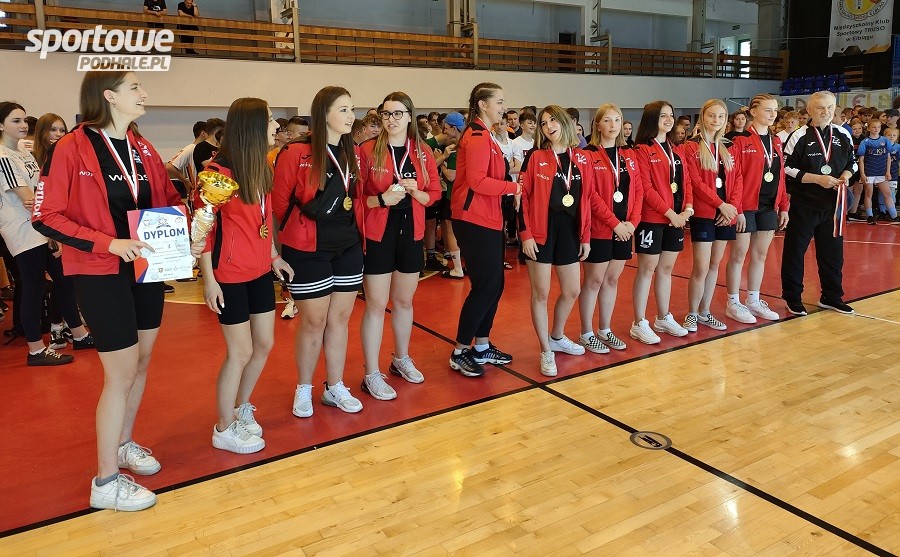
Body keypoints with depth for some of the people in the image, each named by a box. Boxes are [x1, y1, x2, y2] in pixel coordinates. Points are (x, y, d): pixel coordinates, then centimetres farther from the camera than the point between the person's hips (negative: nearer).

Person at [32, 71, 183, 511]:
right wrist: (109, 244, -23)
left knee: (142, 361, 15)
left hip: (147, 268, 7)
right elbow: (45, 217, -13)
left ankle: (124, 443, 37)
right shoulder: (71, 149, -11)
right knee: (121, 372, -3)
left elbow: (168, 200, 16)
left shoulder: (143, 149, 8)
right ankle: (105, 482, 13)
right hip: (102, 274, -6)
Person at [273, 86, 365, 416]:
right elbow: (279, 201, -6)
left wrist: (354, 228, 8)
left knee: (340, 318, 12)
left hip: (348, 248, 6)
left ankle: (335, 388, 26)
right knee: (313, 321, 4)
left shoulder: (352, 152, 7)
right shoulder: (297, 153, -12)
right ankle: (304, 390, 24)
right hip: (308, 251, -5)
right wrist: (300, 229, 4)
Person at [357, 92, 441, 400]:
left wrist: (415, 191, -12)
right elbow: (355, 195, -6)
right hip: (377, 235, -4)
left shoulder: (423, 152, 5)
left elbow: (434, 194, 7)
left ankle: (401, 359, 36)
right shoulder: (368, 151, -5)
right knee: (376, 305, -1)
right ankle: (372, 375, 11)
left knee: (404, 301, 16)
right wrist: (381, 199, -22)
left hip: (411, 234, 4)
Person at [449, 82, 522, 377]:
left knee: (494, 285, 13)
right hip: (475, 222, -10)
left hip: (488, 220, 10)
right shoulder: (477, 137, -14)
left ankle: (482, 347, 25)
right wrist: (512, 187, -13)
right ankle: (460, 352, 8)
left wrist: (509, 186, 0)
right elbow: (476, 181, -21)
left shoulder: (484, 136, 17)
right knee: (485, 286, -5)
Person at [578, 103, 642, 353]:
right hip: (599, 229, -6)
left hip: (624, 228, 6)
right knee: (594, 280, 1)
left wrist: (632, 221, -5)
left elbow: (637, 190, 8)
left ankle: (605, 330, 24)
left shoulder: (627, 156, 12)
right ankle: (586, 334, 13)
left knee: (612, 279, 13)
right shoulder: (589, 155, -8)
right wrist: (614, 222, -16)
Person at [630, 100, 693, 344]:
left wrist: (688, 208, -4)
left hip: (676, 218, 7)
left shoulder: (677, 150, 14)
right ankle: (639, 324, 7)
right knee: (647, 269, -1)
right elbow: (645, 188, -15)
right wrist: (669, 212, -16)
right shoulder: (642, 150, -8)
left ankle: (664, 318, 26)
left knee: (666, 268, 14)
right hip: (651, 218, -7)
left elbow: (686, 182, 12)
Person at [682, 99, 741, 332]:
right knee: (701, 268, -6)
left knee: (714, 265, 11)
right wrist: (720, 204, -16)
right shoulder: (691, 147, -5)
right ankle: (691, 314, 9)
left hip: (726, 214, 6)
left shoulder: (729, 147, 12)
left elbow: (737, 179, 9)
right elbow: (696, 182, -12)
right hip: (703, 213, -5)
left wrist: (733, 206, -6)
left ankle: (704, 312, 22)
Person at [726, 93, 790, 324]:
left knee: (760, 254, 12)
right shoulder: (741, 141, -9)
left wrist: (783, 207, 9)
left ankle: (754, 301, 24)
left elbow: (780, 176, 14)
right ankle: (733, 304, 11)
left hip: (769, 207, 7)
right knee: (739, 254, 1)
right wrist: (737, 209, -18)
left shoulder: (776, 142, 12)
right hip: (746, 206, -7)